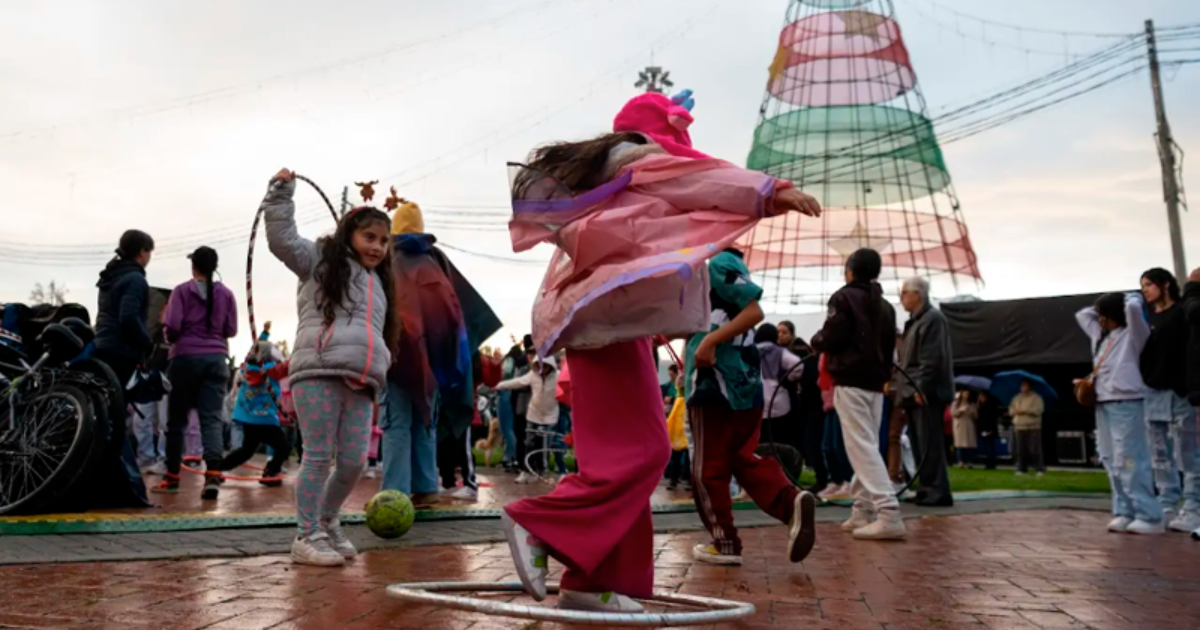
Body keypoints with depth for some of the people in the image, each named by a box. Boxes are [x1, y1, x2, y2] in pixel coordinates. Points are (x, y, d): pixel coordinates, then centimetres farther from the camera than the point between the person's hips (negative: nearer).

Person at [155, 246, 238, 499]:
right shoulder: (226, 293, 8)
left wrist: (171, 340, 14)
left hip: (186, 356, -2)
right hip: (216, 358, 2)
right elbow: (231, 330, 7)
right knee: (212, 417, -4)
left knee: (177, 418, 9)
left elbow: (172, 325, -7)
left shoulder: (182, 290, 0)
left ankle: (172, 477, 17)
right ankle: (213, 474, -21)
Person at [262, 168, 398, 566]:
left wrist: (378, 382, 24)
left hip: (361, 384, 6)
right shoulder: (320, 260, 12)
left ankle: (327, 522, 22)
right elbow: (282, 239, -1)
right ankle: (307, 537, 2)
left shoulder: (379, 284, 28)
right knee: (318, 457, -6)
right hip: (318, 373, -6)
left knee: (354, 462, 1)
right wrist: (281, 193, -4)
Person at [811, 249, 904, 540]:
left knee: (862, 447, -11)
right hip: (875, 383, 8)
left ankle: (889, 515, -20)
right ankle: (863, 511, 16)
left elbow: (832, 337, -13)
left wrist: (815, 341, 6)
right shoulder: (884, 305, 17)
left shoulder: (844, 297, -5)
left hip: (851, 382, -8)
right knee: (867, 445, 14)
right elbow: (889, 345, 17)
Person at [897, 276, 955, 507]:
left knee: (930, 445, -9)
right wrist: (907, 389, 19)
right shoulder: (915, 320, 20)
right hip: (914, 393, 10)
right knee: (922, 445, 11)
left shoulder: (933, 319, -10)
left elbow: (932, 359, -18)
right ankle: (928, 489, 15)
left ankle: (938, 491, -6)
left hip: (927, 394, -10)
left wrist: (921, 389, -21)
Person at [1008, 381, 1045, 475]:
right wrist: (1015, 411, -7)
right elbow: (1011, 409, 16)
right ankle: (1021, 469, 8)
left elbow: (1039, 410, -12)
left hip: (1033, 427, -5)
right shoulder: (1016, 398, 18)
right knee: (1020, 450, 1)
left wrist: (1025, 411, -14)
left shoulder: (1036, 397, 0)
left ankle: (1040, 469, -4)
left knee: (1034, 449, -9)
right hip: (1019, 427, 5)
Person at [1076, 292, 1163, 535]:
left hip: (1126, 402, -8)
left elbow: (1133, 307, -19)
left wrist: (1131, 298, 2)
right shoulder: (1100, 335, 19)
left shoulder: (1133, 335, -2)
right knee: (1111, 460, 6)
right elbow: (1082, 314, 33)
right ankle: (1124, 512, 9)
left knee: (1128, 460, -11)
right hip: (1103, 403, 8)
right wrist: (1103, 306, 23)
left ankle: (1149, 516, -9)